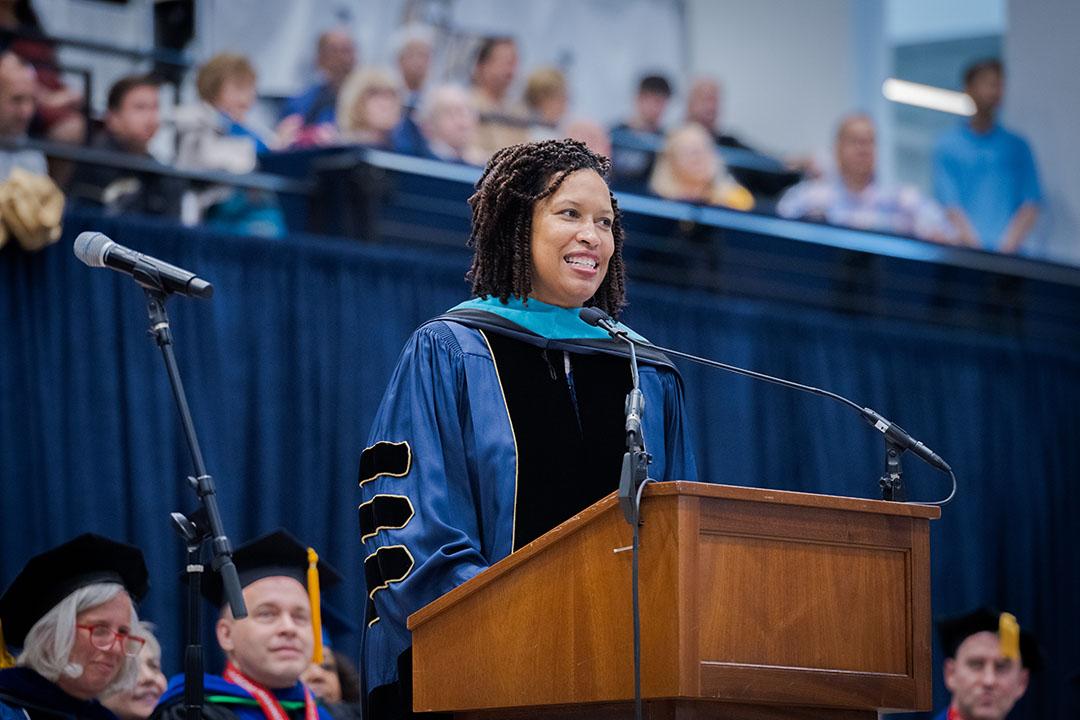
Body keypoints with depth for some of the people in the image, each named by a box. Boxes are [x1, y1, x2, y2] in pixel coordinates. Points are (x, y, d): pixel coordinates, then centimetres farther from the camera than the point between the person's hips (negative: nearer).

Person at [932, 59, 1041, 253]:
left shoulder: (1017, 146, 12)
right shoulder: (947, 146, 6)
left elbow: (1032, 203, 5)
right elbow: (949, 203, -2)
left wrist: (1010, 242, -11)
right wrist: (973, 244, -15)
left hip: (1009, 252, 2)